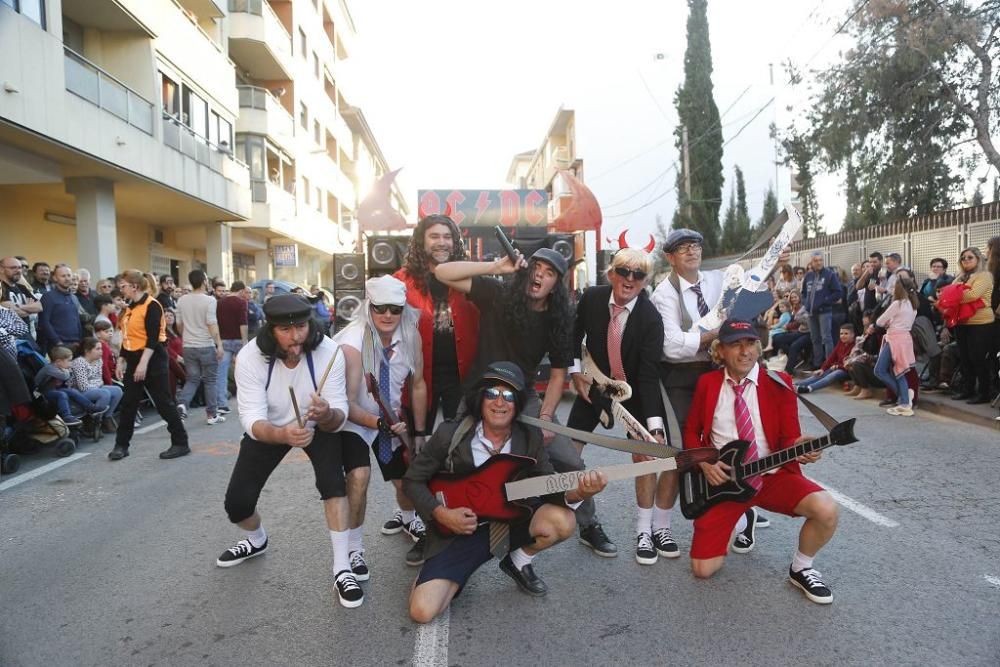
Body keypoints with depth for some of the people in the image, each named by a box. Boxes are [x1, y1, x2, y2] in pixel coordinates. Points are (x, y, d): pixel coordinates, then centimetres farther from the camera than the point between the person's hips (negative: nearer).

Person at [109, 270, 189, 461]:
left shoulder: (151, 305, -13)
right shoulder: (130, 307, 14)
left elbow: (153, 338, -20)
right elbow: (127, 337, 18)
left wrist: (143, 363, -24)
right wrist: (121, 361, 14)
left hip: (152, 360, -8)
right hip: (133, 360, 8)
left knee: (163, 402, -4)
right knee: (128, 403, 10)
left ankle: (181, 443, 5)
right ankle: (121, 445, 20)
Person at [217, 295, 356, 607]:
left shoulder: (328, 352, -31)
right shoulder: (249, 357, -30)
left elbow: (339, 416, -29)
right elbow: (252, 419, -32)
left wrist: (327, 414, -54)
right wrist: (283, 435, -54)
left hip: (319, 426, -1)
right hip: (267, 429, 2)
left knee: (332, 481, -26)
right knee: (236, 503, 0)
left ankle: (342, 569, -16)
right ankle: (257, 540, 36)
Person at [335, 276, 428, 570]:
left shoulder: (411, 338, -16)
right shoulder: (353, 343, -29)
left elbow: (418, 385, -4)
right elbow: (347, 403, -28)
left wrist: (419, 433, -1)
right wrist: (379, 423, -43)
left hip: (393, 418, 4)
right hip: (354, 420, -4)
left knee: (406, 479, 9)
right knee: (359, 477, -26)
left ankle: (410, 522, 46)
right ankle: (354, 548, -2)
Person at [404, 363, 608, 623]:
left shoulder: (530, 438, -8)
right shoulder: (450, 434, -14)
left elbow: (547, 488, -9)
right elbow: (413, 480, -4)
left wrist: (576, 493, -31)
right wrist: (441, 514, -19)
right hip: (458, 528, -2)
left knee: (562, 521, -27)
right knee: (423, 611, -19)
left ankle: (519, 561, 7)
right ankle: (456, 574, 17)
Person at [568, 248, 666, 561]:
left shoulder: (651, 318, -25)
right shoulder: (591, 297, -16)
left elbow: (648, 375, -27)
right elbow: (574, 334, 4)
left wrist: (655, 427, -34)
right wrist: (576, 372, -6)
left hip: (635, 389, -2)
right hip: (595, 383, 3)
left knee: (644, 454, -6)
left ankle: (645, 532, 10)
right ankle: (589, 524, 12)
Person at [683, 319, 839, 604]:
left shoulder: (778, 383, -4)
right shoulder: (707, 383, -1)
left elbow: (787, 437, -4)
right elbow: (691, 431, 7)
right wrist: (704, 464, -11)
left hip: (771, 475, 0)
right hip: (722, 479, 1)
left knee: (826, 510, -30)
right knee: (703, 568, -4)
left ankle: (801, 569, 4)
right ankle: (742, 519, 29)